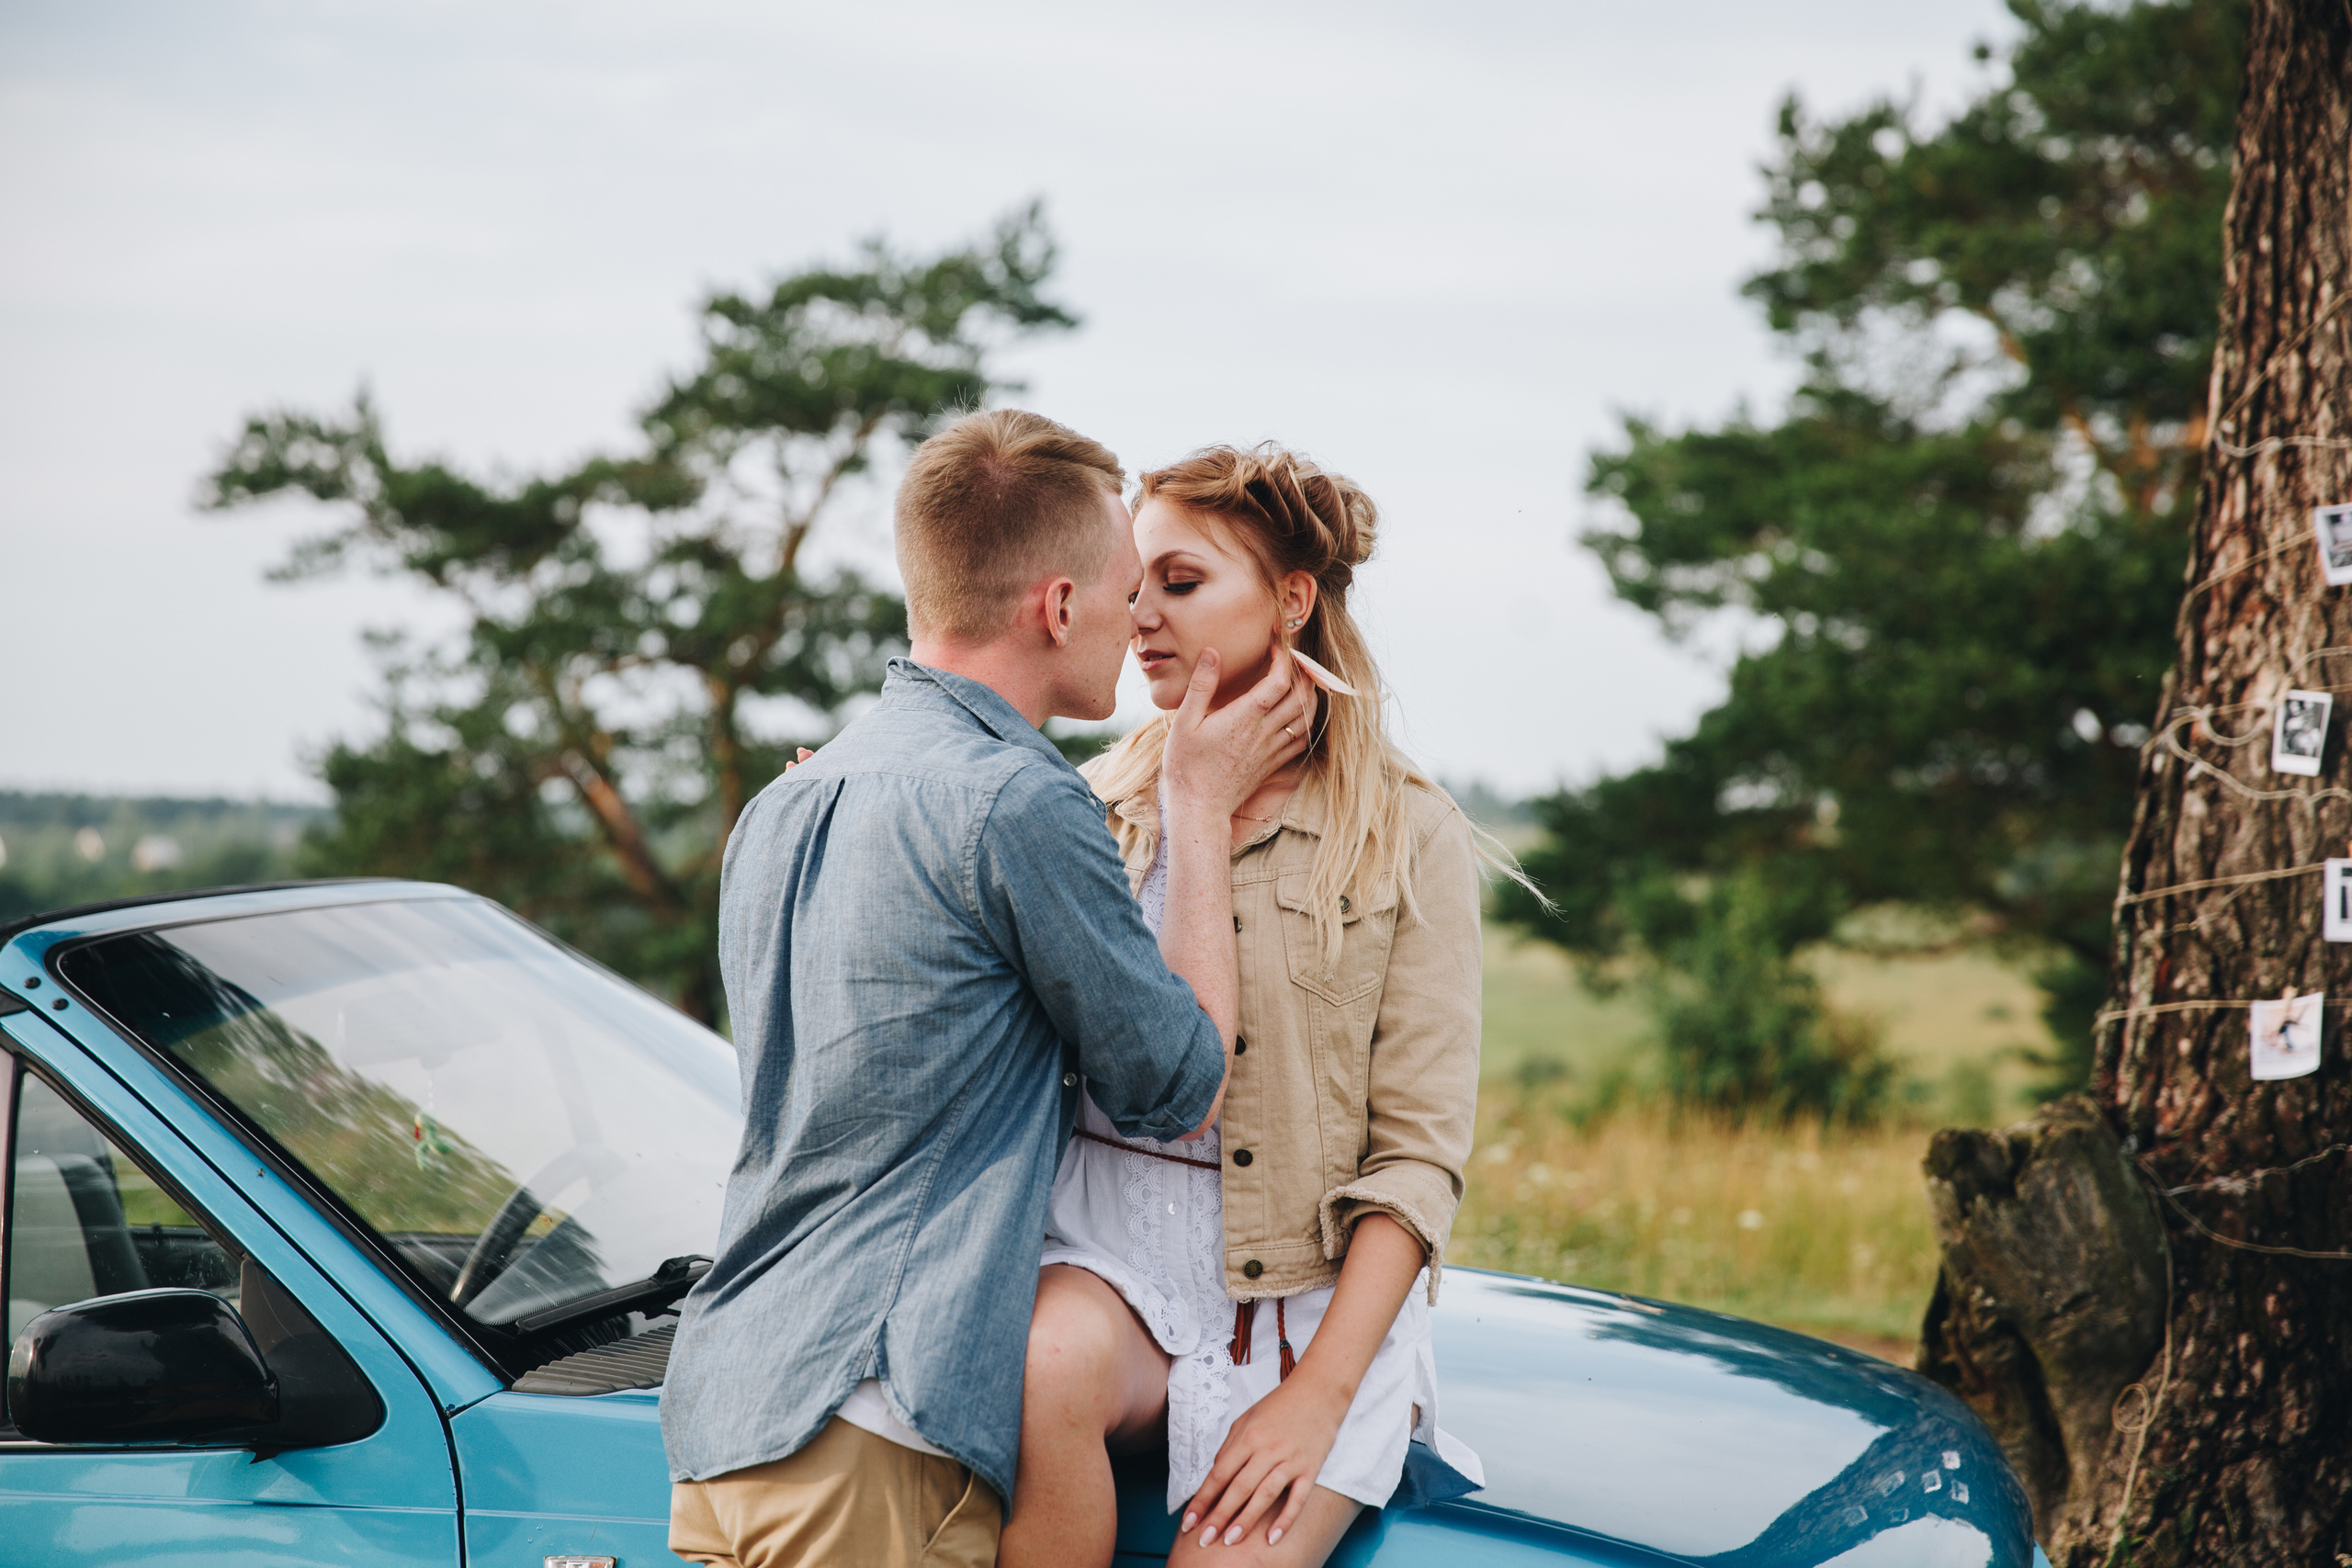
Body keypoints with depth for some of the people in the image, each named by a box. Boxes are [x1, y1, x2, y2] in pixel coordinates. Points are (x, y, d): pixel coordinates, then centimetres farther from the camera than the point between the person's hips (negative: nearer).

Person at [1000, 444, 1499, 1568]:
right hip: (1107, 1254, 2)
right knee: (1046, 1367, -32)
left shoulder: (1410, 841, 1)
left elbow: (1419, 1158, -3)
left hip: (1314, 1295, -2)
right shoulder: (1099, 808, 11)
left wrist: (1319, 1395, -14)